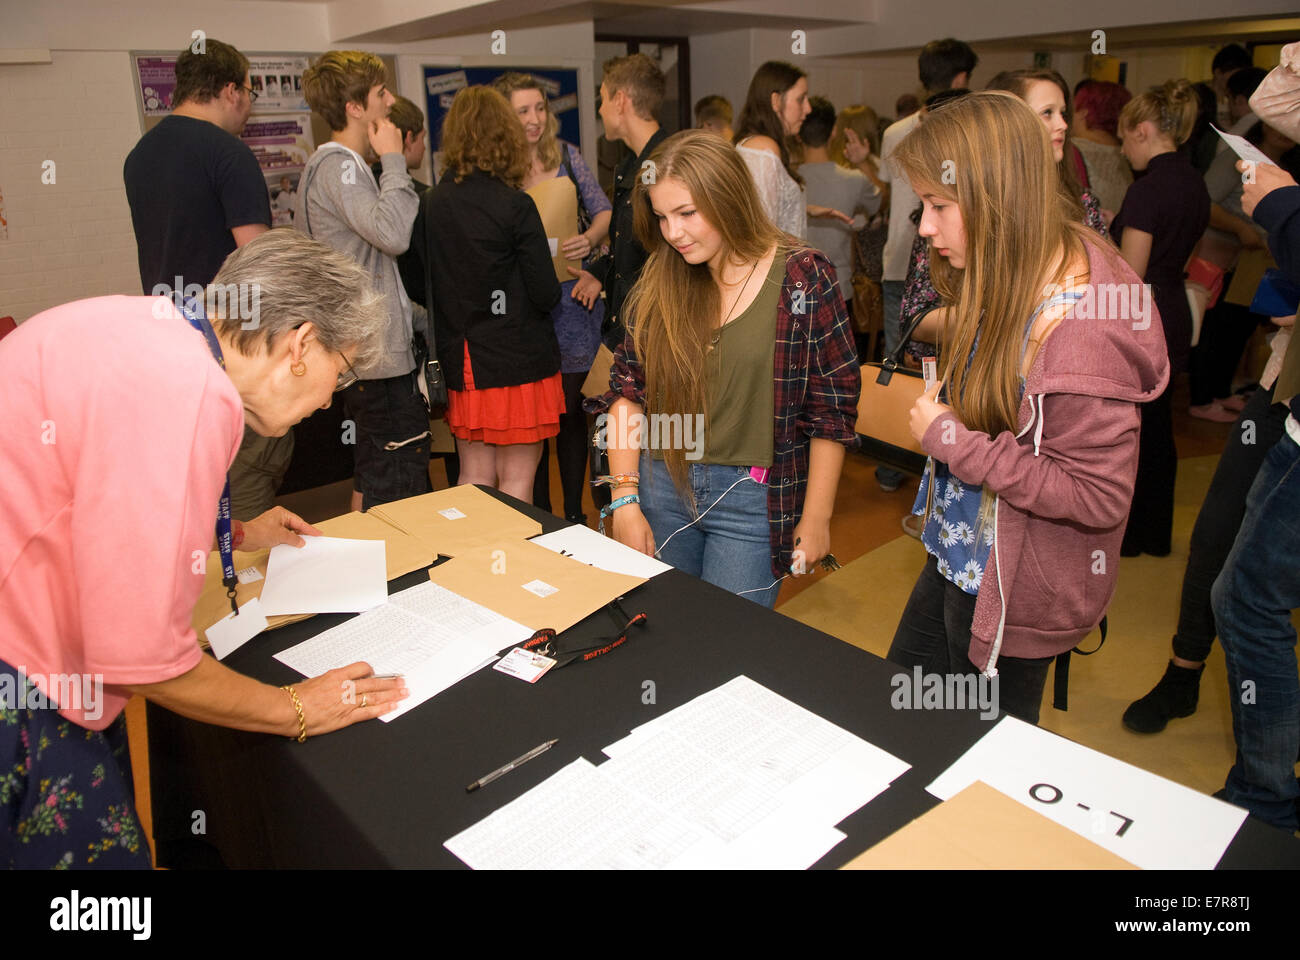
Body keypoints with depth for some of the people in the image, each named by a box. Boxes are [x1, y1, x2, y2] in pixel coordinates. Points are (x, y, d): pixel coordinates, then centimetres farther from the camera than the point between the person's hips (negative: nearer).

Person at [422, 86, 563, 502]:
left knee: (474, 478, 15)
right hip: (519, 361, -5)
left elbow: (427, 288, 8)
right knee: (516, 481, 4)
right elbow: (546, 295, -11)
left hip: (461, 362, 5)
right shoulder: (515, 206, -13)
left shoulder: (431, 204, 1)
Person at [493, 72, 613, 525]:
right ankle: (540, 518, 20)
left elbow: (603, 211, 8)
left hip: (573, 296, 2)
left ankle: (575, 514, 21)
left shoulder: (566, 155, 5)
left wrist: (589, 239, -12)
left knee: (570, 406, 8)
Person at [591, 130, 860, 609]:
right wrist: (624, 499, -3)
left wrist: (816, 517, -5)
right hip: (662, 485, 4)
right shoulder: (659, 281, 1)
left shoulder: (803, 279, -10)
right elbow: (627, 389, 3)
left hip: (753, 497, -3)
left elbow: (832, 409, -7)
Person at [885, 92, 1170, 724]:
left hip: (1016, 592, -9)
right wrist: (943, 405, -4)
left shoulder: (1080, 327, -30)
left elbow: (1099, 498, -28)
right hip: (959, 555, 9)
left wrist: (951, 439, -26)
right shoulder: (1011, 285, -1)